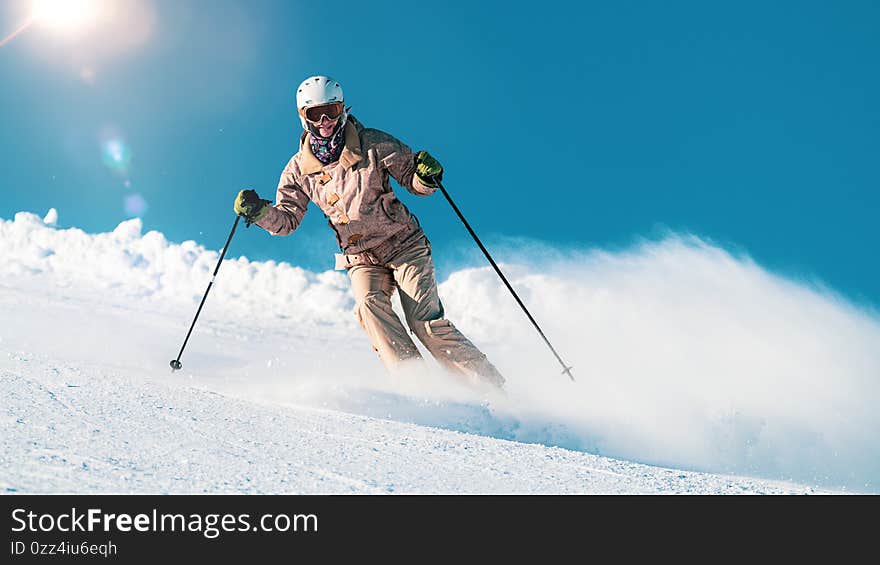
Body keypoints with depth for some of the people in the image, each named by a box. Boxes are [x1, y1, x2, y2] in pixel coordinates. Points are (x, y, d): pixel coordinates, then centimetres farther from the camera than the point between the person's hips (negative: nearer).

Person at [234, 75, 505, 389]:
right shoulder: (299, 169, 2)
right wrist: (259, 212, -12)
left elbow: (413, 182, 0)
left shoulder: (372, 143, -6)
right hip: (361, 259, 3)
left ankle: (490, 389, -7)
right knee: (369, 306, -28)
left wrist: (426, 177, -23)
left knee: (426, 322, -16)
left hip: (404, 246, -3)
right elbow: (286, 220, 7)